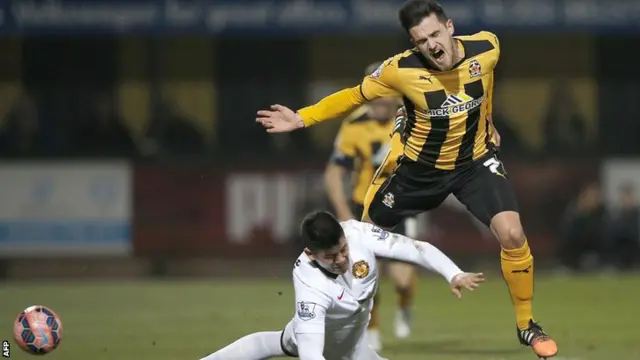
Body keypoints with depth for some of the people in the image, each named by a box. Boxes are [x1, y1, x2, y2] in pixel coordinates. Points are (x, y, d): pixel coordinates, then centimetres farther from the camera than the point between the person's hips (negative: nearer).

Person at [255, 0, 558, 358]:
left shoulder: (487, 47, -20)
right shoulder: (401, 70, -26)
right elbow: (354, 96, -11)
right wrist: (301, 118, -18)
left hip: (475, 161, 0)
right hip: (421, 167, 0)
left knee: (512, 234, -19)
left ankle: (526, 325, 2)